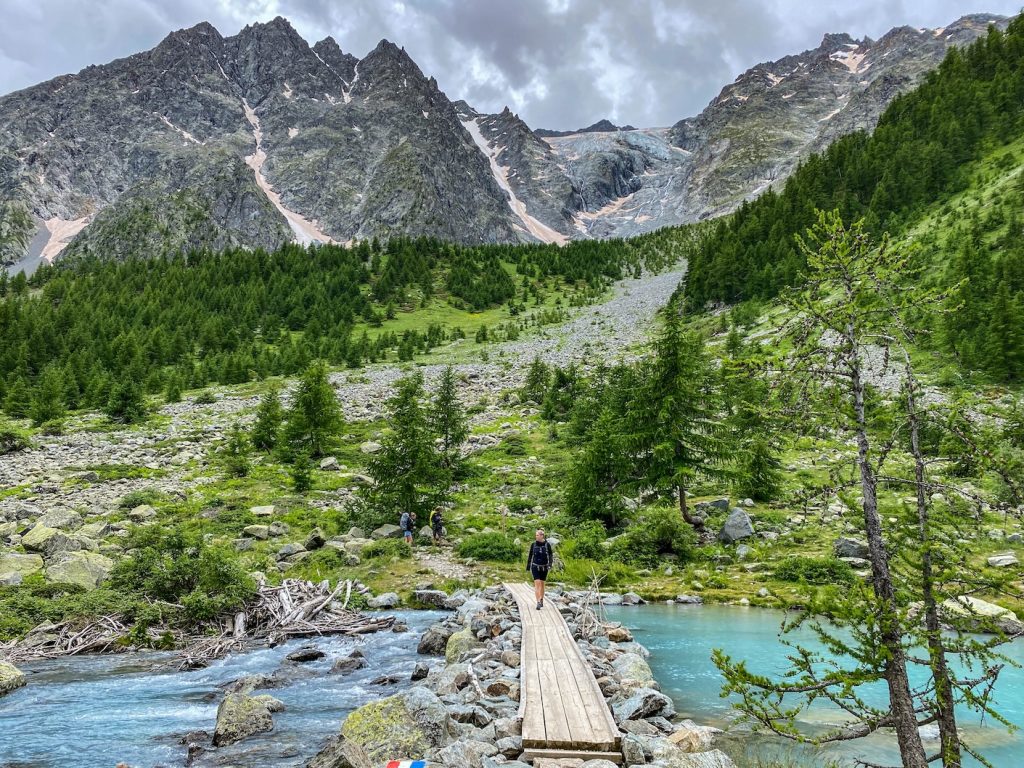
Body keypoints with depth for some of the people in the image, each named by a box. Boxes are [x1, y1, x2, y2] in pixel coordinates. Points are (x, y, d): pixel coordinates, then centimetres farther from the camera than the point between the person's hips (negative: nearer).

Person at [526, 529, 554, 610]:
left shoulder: (547, 544, -5)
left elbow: (550, 555, 1)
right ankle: (538, 603, -17)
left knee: (542, 584, 13)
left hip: (544, 567, 1)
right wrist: (528, 566, 10)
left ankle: (541, 600, 30)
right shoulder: (533, 544, -3)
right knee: (537, 584, -13)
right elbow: (530, 555, 6)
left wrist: (550, 564, -14)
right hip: (535, 566, -1)